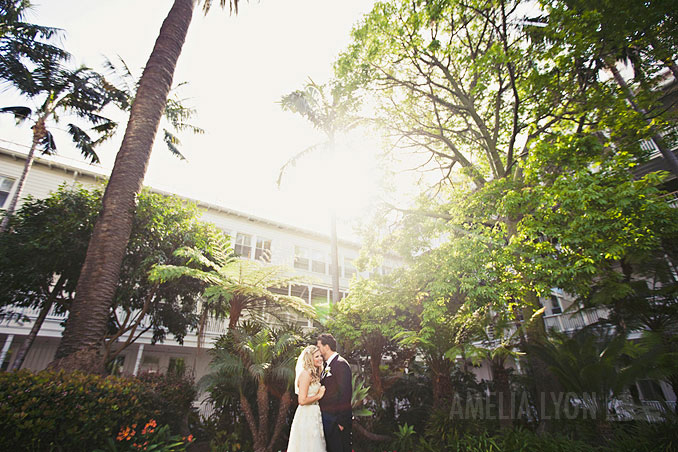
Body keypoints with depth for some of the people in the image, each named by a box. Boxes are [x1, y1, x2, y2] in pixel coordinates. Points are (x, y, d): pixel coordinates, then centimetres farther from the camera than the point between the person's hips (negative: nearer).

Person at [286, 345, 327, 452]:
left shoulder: (314, 374, 12)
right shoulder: (305, 373, -18)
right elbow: (302, 401, -21)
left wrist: (321, 392, 4)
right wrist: (318, 395, -13)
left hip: (314, 415, 9)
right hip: (307, 417, -9)